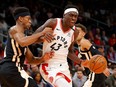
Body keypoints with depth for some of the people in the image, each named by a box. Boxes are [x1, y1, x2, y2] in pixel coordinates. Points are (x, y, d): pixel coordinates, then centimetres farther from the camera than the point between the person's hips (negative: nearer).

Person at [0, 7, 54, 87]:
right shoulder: (15, 29, 0)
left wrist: (42, 58, 3)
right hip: (12, 69, -10)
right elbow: (22, 42, -25)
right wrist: (41, 33, -15)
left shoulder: (22, 35, 27)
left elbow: (31, 59, 25)